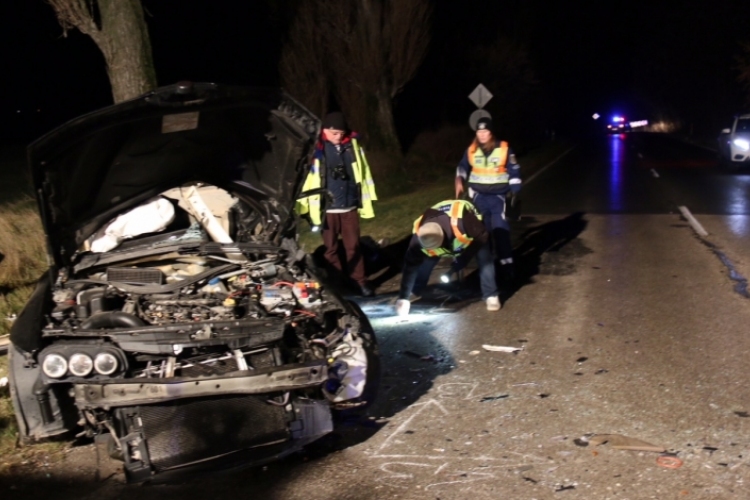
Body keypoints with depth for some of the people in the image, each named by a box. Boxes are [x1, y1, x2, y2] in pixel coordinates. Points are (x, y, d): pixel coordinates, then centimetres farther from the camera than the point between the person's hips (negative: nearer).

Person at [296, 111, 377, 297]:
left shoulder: (353, 145, 0)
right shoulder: (318, 149, -10)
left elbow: (363, 173, 9)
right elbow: (309, 179, -9)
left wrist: (365, 202, 10)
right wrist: (311, 208, -9)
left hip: (350, 207, 2)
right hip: (328, 208, -2)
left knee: (353, 246, 10)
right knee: (331, 248, 9)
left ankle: (359, 282, 19)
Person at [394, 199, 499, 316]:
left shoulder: (462, 222, -49)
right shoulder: (419, 237, -38)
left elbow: (482, 237, -30)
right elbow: (411, 266, -30)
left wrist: (461, 261, -31)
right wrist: (403, 298, -31)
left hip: (473, 231, -2)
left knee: (485, 258, -24)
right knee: (424, 264, -10)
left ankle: (491, 296, -8)